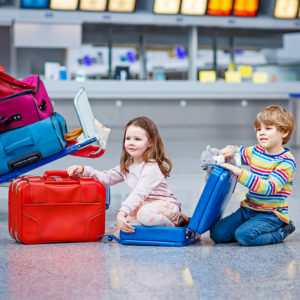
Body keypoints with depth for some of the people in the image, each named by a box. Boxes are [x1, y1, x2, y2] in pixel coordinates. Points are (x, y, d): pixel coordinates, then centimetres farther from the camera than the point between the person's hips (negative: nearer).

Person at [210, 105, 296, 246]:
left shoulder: (286, 162, -14)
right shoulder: (255, 151, 7)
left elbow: (269, 188, -27)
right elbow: (237, 151, 27)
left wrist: (240, 172, -32)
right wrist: (230, 150, 0)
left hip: (271, 214, -6)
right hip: (247, 209, 6)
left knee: (244, 235, -29)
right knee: (217, 234, -9)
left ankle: (282, 231, -3)